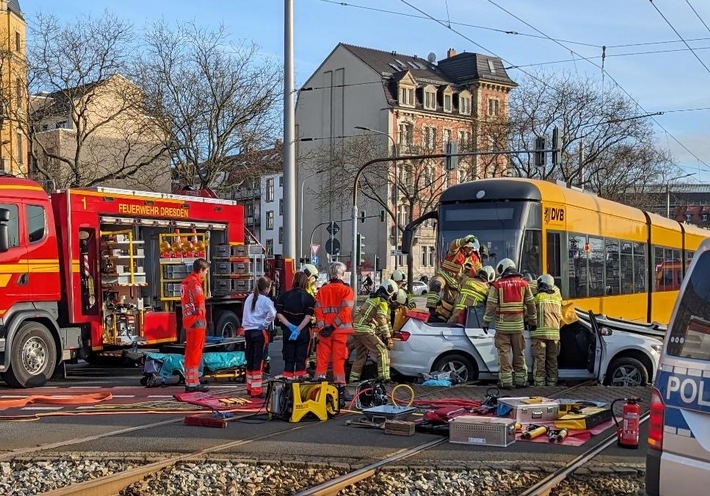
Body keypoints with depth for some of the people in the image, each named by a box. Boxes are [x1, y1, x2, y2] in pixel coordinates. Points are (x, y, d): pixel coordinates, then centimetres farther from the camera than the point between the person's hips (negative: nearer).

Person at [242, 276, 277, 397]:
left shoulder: (249, 298, 12)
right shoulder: (266, 300, -9)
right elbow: (272, 314, -23)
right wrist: (265, 324, -13)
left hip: (248, 331, 7)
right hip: (260, 332, -7)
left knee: (250, 359, 14)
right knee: (258, 360, -4)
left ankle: (250, 387, 23)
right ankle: (256, 390, -5)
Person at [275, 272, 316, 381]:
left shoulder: (284, 296, 2)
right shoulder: (309, 298, -6)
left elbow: (278, 313, -7)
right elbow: (308, 316, -17)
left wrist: (290, 326, -10)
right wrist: (298, 329, -18)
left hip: (287, 331, 2)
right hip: (303, 333, -2)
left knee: (288, 358, 9)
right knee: (301, 358, 4)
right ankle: (299, 376, 1)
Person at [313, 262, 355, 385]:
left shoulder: (322, 290, 6)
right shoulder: (347, 290, -5)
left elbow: (318, 310, -1)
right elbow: (345, 311, -15)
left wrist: (322, 327, -5)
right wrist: (334, 326, -15)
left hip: (324, 329, 3)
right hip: (341, 329, -3)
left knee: (323, 353, 11)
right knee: (339, 355, 2)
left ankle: (320, 375, 10)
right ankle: (339, 379, 4)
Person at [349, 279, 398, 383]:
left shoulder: (373, 298, 23)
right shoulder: (383, 302, -6)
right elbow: (382, 321, -14)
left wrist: (390, 332, 32)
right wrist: (388, 337, -13)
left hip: (356, 328, 9)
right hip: (366, 330, -9)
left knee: (360, 355, 19)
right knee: (382, 351, -7)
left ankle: (353, 378, 22)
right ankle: (384, 377, -14)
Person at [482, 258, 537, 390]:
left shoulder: (497, 285, -3)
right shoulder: (523, 284, 6)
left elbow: (491, 305, -6)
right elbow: (530, 304, 9)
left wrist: (486, 321, 1)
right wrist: (532, 321, 18)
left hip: (502, 324, -3)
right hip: (518, 324, 3)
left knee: (504, 353, 1)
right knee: (519, 353, 11)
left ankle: (505, 381, -1)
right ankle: (521, 380, 15)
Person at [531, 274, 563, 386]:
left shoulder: (538, 297, -3)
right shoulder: (557, 297, 12)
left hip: (540, 332, -5)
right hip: (554, 333, 5)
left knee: (539, 360, -3)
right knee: (552, 360, 11)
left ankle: (539, 384, -6)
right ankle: (552, 383, 13)